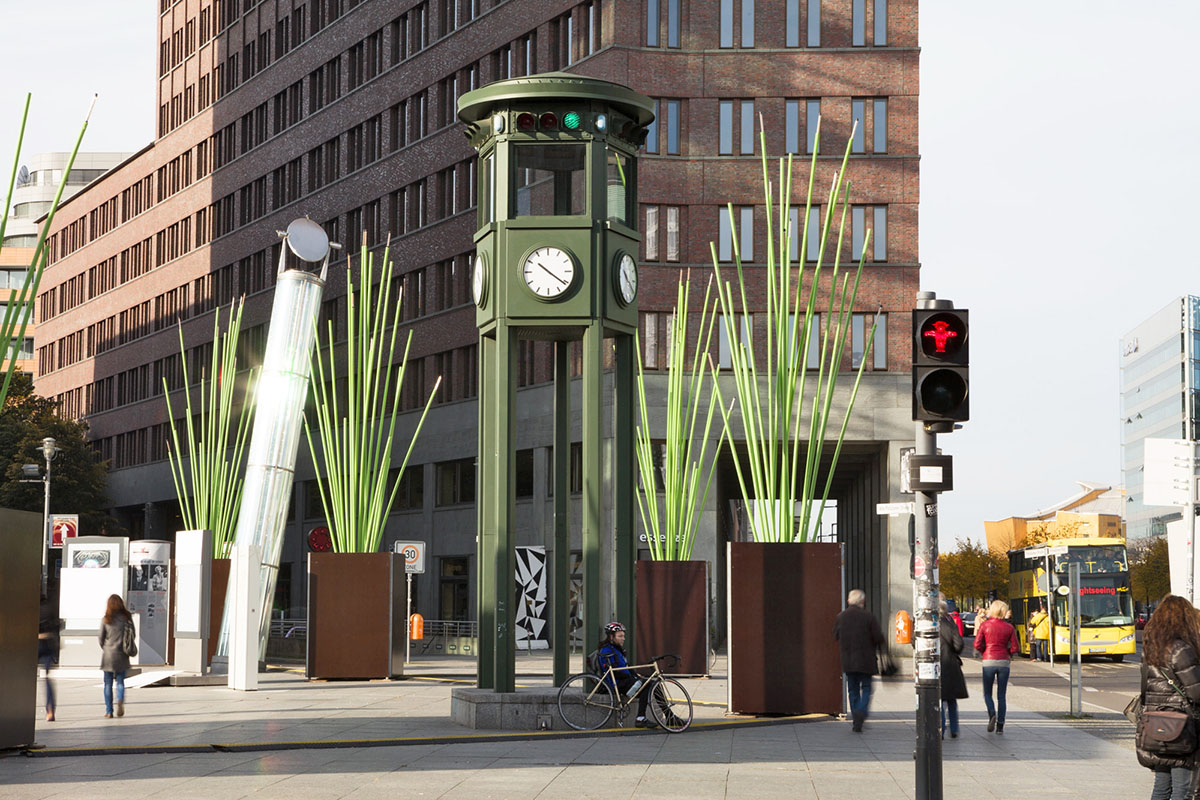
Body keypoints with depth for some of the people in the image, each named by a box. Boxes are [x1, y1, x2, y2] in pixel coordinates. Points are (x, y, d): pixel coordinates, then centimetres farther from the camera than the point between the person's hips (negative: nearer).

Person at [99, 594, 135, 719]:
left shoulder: (106, 620, -5)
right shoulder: (127, 618, -1)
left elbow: (101, 638, 0)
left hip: (108, 655, -1)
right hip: (122, 656, 1)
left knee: (108, 683, 6)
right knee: (120, 681, 11)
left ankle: (109, 711, 5)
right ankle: (120, 700, -18)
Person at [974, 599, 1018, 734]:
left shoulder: (984, 625, -4)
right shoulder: (1009, 627, 0)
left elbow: (977, 644, -6)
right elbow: (1014, 647, 0)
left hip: (989, 661, -1)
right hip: (1004, 662, 1)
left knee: (987, 693, 10)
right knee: (1001, 695, 8)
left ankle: (992, 714, -17)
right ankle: (1000, 725, 5)